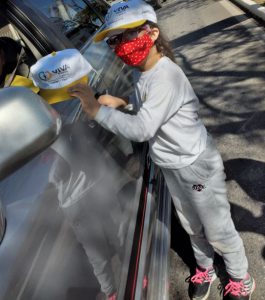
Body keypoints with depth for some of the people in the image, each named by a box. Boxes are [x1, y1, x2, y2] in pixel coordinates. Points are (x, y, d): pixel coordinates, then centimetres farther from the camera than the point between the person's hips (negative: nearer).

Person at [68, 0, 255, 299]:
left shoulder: (166, 75, -28)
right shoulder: (140, 73, 0)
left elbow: (141, 129, -34)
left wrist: (96, 109, -29)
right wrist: (122, 102, -2)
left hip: (196, 164, -8)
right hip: (171, 167, 8)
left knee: (218, 230, 12)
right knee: (192, 226, 25)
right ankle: (204, 269, 50)